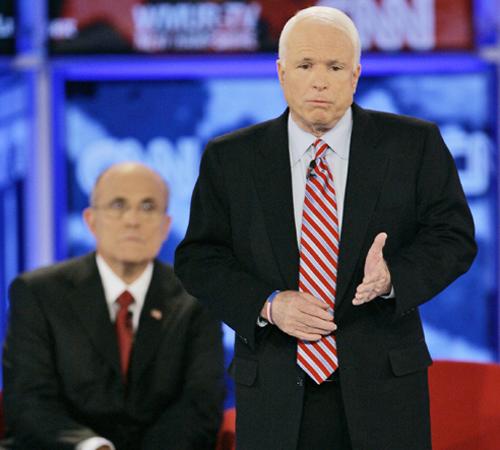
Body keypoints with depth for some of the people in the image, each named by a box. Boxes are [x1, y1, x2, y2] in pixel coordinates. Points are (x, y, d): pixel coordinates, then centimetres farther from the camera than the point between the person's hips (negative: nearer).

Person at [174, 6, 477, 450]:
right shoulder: (229, 158, 4)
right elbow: (198, 257, 5)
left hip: (382, 391, 0)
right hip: (274, 394, 0)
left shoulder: (415, 144, 3)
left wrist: (393, 277, -19)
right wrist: (267, 305, -12)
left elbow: (454, 236, 1)